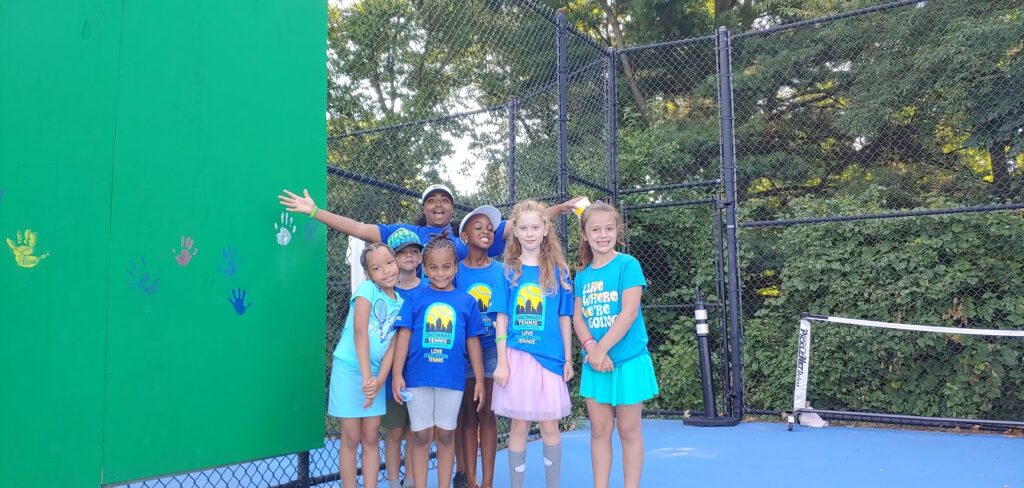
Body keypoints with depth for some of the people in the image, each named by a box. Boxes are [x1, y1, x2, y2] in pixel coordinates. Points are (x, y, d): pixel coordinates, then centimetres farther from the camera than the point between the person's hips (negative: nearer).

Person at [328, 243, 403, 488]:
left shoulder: (401, 303, 6)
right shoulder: (367, 289, -9)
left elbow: (392, 346, -1)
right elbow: (360, 332, -17)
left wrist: (379, 380, -15)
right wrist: (366, 376, -22)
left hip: (376, 373, 5)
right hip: (350, 369, -5)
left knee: (371, 438, 8)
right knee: (351, 439, 2)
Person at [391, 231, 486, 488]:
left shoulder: (467, 301, 3)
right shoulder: (415, 298, 1)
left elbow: (473, 342, 6)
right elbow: (404, 336, 0)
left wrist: (480, 379, 6)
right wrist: (397, 374, -5)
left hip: (452, 379, 1)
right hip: (418, 377, 0)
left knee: (446, 436, 11)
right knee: (421, 436, 8)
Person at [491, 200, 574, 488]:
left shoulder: (558, 271, 4)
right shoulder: (508, 271, 2)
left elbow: (564, 319, 7)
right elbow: (501, 319, 1)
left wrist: (568, 359, 4)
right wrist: (502, 362, -5)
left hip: (549, 357, 1)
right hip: (516, 356, 0)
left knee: (549, 425, 7)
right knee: (519, 426, 7)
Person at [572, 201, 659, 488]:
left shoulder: (627, 264, -8)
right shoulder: (582, 274, 7)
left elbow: (629, 313, -16)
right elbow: (578, 317, 4)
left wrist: (601, 349, -17)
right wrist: (591, 348, -13)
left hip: (628, 360, -4)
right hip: (594, 364, 4)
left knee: (628, 431, 6)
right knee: (599, 430, 11)